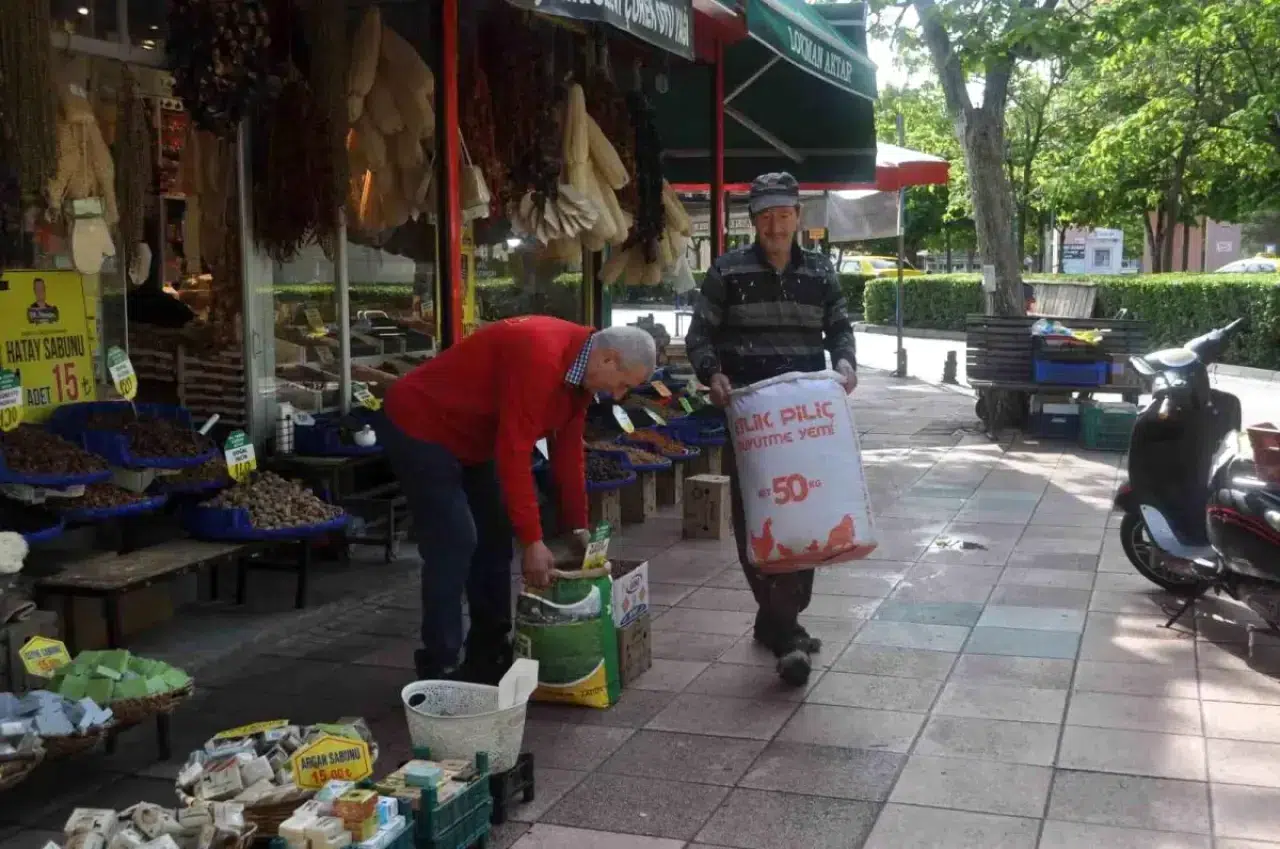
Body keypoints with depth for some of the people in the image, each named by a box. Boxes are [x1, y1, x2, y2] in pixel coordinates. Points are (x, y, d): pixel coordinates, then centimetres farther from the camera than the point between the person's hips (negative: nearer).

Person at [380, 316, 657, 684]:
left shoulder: (577, 368, -1)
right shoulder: (541, 357, -31)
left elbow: (568, 454, 6)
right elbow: (513, 454, -32)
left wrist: (578, 530, 7)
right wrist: (533, 541, -29)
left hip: (468, 436, 10)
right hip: (417, 427, -10)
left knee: (494, 538, 10)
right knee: (454, 544, -15)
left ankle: (488, 657, 21)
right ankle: (439, 671, -7)